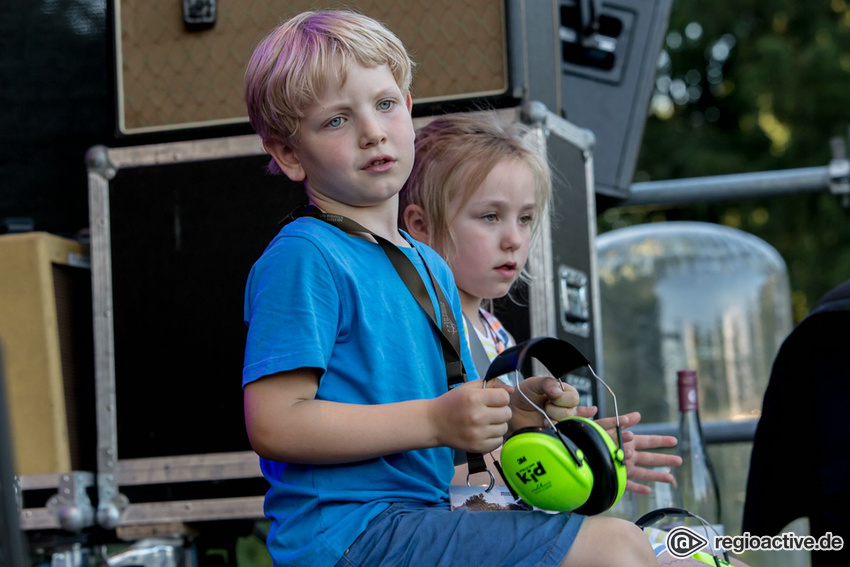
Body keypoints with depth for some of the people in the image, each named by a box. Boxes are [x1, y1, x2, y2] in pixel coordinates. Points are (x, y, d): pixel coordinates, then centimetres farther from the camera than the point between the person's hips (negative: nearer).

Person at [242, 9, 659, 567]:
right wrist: (435, 421, -21)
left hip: (419, 517, 9)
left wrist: (508, 411, 5)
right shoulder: (302, 258, -11)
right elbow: (274, 426, -19)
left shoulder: (431, 266, 18)